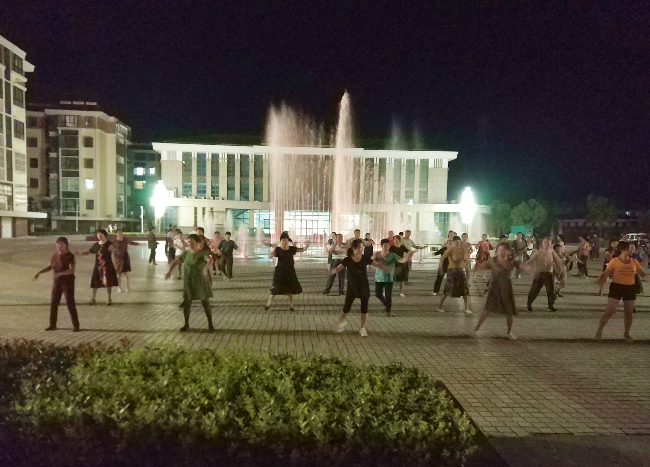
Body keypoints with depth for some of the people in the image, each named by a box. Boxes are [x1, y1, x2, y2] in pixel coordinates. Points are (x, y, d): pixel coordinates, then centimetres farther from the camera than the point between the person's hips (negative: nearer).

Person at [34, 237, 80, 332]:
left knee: (70, 303, -6)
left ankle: (76, 325, 3)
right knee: (54, 303, 9)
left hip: (68, 282, -6)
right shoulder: (55, 256, 5)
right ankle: (52, 325, 23)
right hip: (57, 282, 6)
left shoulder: (70, 256, -14)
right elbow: (50, 267, 19)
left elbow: (72, 270, -24)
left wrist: (59, 274, -36)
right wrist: (39, 272, 10)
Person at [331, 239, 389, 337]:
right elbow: (338, 268, -15)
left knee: (364, 308, 3)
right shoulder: (347, 260, -10)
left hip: (364, 287, 1)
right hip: (352, 287, -1)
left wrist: (387, 269, -19)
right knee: (347, 307, 5)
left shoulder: (365, 258, -5)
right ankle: (343, 321, 38)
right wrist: (333, 271, -37)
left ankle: (362, 328, 22)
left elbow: (377, 265, -3)